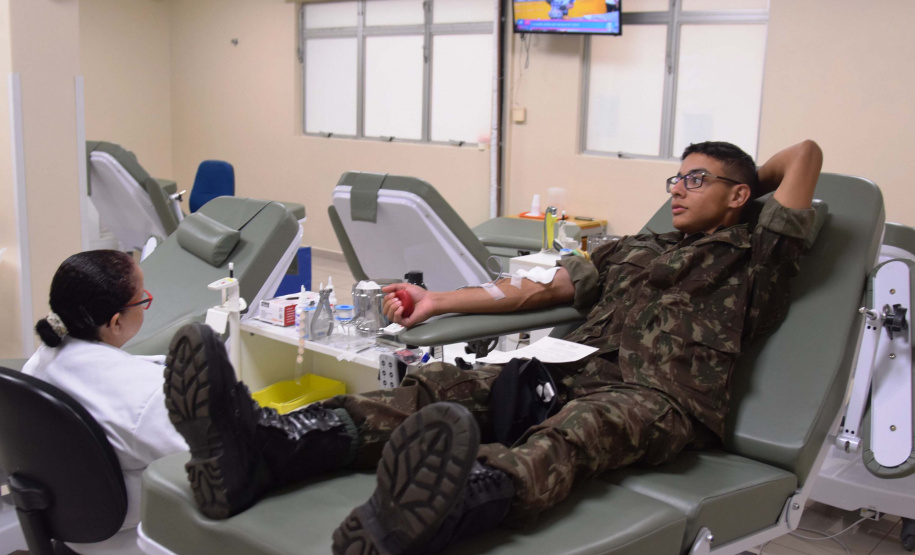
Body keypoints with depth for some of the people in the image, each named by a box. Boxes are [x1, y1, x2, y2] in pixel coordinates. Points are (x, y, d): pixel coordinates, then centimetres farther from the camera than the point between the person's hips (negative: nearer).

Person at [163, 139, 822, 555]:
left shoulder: (751, 254, 19)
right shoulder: (635, 250, 32)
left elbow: (806, 152, 17)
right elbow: (537, 288, 24)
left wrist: (749, 181, 35)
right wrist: (438, 301, 16)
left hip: (658, 398, -5)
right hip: (573, 370, 5)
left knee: (569, 434, -39)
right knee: (445, 385, -22)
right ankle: (264, 446, -44)